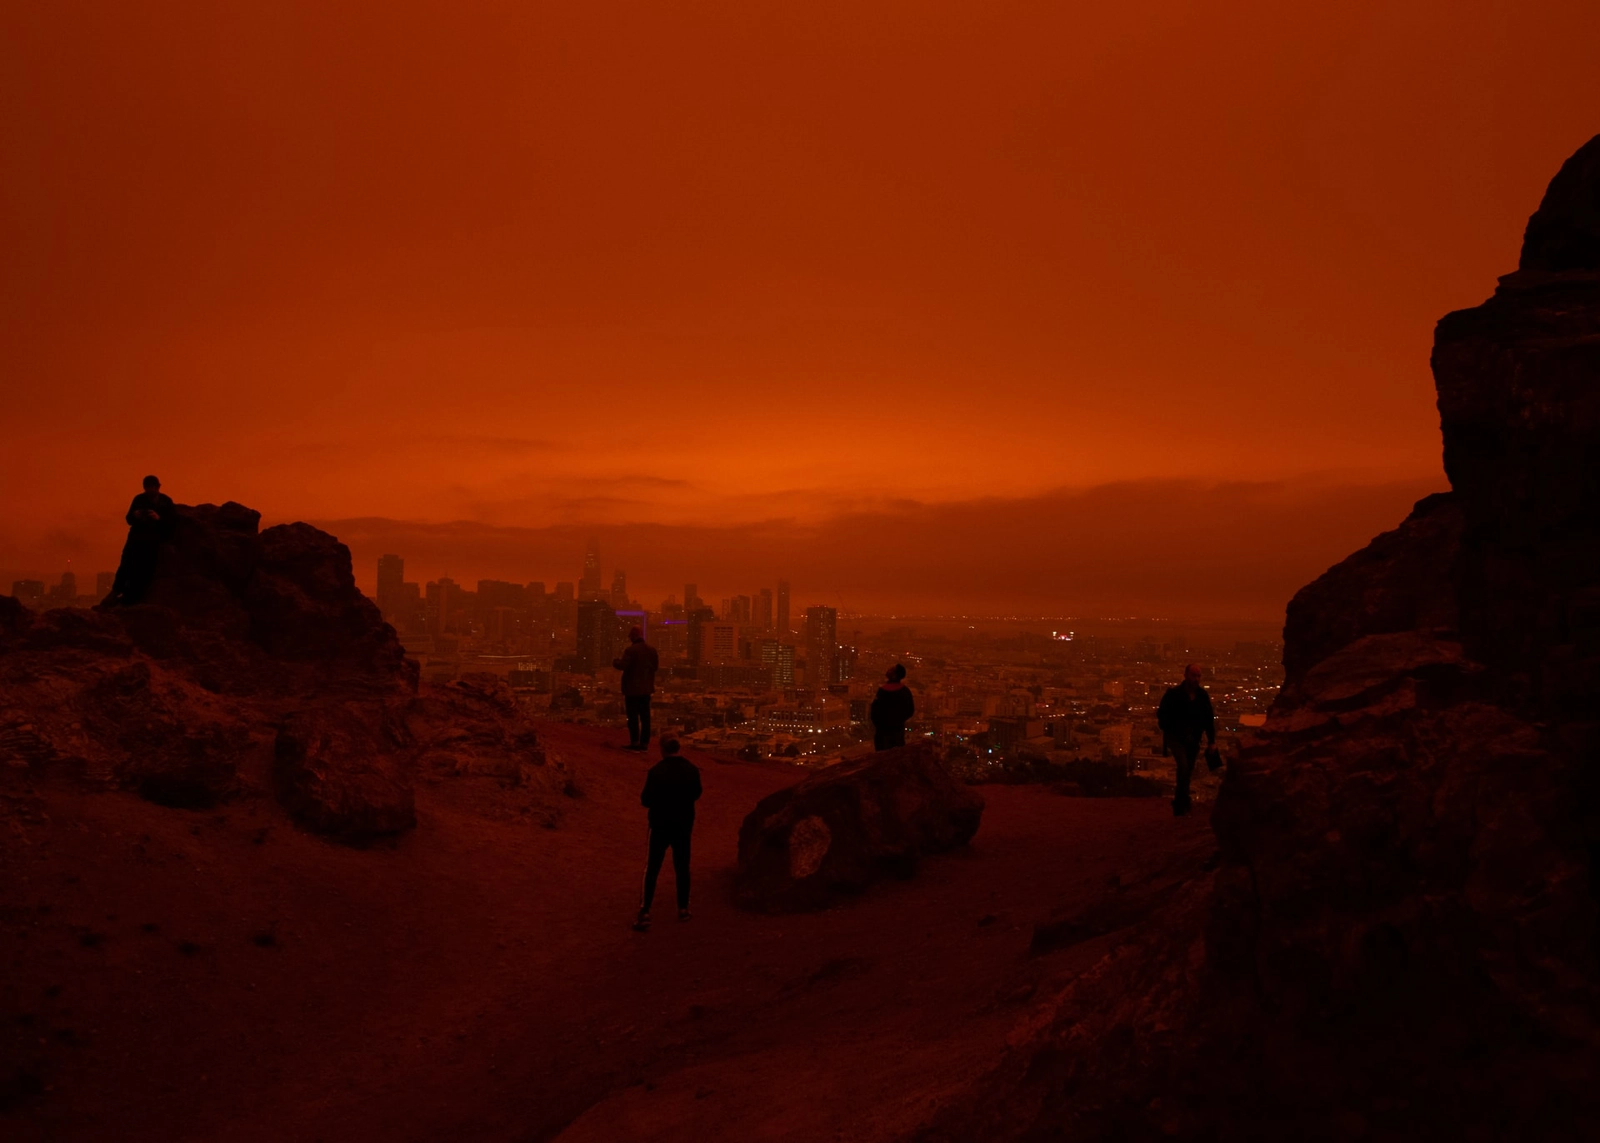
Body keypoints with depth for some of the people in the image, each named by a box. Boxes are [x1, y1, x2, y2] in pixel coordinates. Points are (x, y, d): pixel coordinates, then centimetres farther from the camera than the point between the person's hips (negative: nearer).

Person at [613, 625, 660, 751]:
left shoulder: (631, 650, -17)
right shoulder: (651, 649, 4)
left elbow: (623, 665, -22)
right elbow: (656, 665, 12)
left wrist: (616, 660, -2)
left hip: (633, 688, -6)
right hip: (646, 688, 6)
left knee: (633, 716, -1)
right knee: (645, 716, 9)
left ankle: (634, 741, -2)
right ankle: (644, 742, 10)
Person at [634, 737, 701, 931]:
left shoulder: (656, 771, -19)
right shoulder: (692, 770, -4)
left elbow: (646, 800, -14)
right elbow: (696, 794, 10)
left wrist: (642, 800, 8)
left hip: (660, 826, -3)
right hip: (684, 825, 3)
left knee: (652, 869, 3)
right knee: (682, 867, 14)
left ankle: (645, 913, -1)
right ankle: (683, 908, 21)